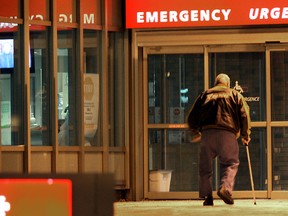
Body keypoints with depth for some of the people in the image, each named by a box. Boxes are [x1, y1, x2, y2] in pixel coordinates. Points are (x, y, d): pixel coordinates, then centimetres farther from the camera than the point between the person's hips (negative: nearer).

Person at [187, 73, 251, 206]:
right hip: (227, 134, -2)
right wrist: (245, 136, 15)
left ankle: (207, 196, 6)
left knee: (205, 166, 10)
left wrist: (195, 131, 37)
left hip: (207, 133, 2)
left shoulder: (204, 95, 22)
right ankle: (225, 188, -16)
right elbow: (244, 115, 7)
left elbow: (192, 117, 20)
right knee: (231, 163, 6)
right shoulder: (235, 95, 17)